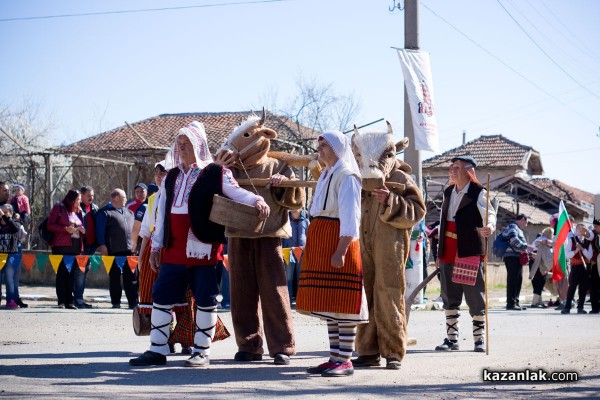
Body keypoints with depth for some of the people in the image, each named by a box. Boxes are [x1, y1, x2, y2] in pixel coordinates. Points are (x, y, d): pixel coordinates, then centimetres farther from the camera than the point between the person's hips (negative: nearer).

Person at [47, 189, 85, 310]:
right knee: (62, 273, -5)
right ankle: (61, 301, -5)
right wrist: (66, 229, -16)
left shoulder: (78, 211, 19)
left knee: (71, 274, 4)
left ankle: (69, 301, 6)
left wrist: (82, 229, 4)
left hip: (75, 245, 6)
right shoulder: (59, 208, 0)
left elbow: (81, 226, 28)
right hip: (61, 246, -6)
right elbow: (50, 225, -6)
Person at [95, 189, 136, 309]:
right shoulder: (105, 212, 0)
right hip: (114, 250, -5)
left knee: (132, 277, 1)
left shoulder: (129, 212, 21)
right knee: (114, 277, 3)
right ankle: (115, 302, 8)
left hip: (130, 250, 5)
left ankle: (133, 302, 2)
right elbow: (100, 230, -5)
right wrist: (102, 245, -13)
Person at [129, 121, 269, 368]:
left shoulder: (215, 174, -1)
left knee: (205, 299, 0)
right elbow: (162, 213, 19)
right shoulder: (171, 177, 17)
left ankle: (202, 352, 8)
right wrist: (156, 245, 16)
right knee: (161, 296, 5)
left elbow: (235, 191, -13)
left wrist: (256, 200, -34)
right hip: (174, 250, 6)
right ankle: (157, 350, 13)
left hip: (204, 248, -6)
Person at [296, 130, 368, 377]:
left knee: (341, 304, -8)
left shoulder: (346, 176, -9)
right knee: (328, 303, 9)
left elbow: (350, 217, -16)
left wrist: (341, 250, -23)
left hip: (338, 242, -10)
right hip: (320, 244, 10)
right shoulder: (326, 175, 21)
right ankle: (335, 357, 12)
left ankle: (345, 360, -6)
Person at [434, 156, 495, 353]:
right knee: (449, 297, 8)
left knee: (475, 297, -2)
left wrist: (490, 226, -42)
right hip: (449, 254, 6)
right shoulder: (448, 192, 15)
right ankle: (451, 338, 15)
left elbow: (489, 213, -18)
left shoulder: (478, 193, -4)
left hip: (471, 253, -6)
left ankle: (479, 339, 6)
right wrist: (440, 253, 19)